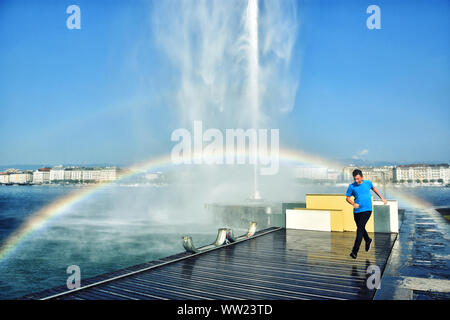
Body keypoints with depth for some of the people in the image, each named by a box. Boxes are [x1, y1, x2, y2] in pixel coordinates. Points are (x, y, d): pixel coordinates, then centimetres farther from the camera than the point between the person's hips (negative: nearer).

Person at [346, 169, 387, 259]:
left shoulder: (368, 183, 0)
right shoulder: (351, 186, -4)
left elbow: (374, 188, 22)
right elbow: (347, 198, 3)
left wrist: (382, 198, 27)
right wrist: (353, 204, -17)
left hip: (367, 210, -2)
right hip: (356, 211, 2)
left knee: (360, 229, -16)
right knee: (360, 229, 19)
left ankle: (355, 251, -16)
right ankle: (368, 240, 50)